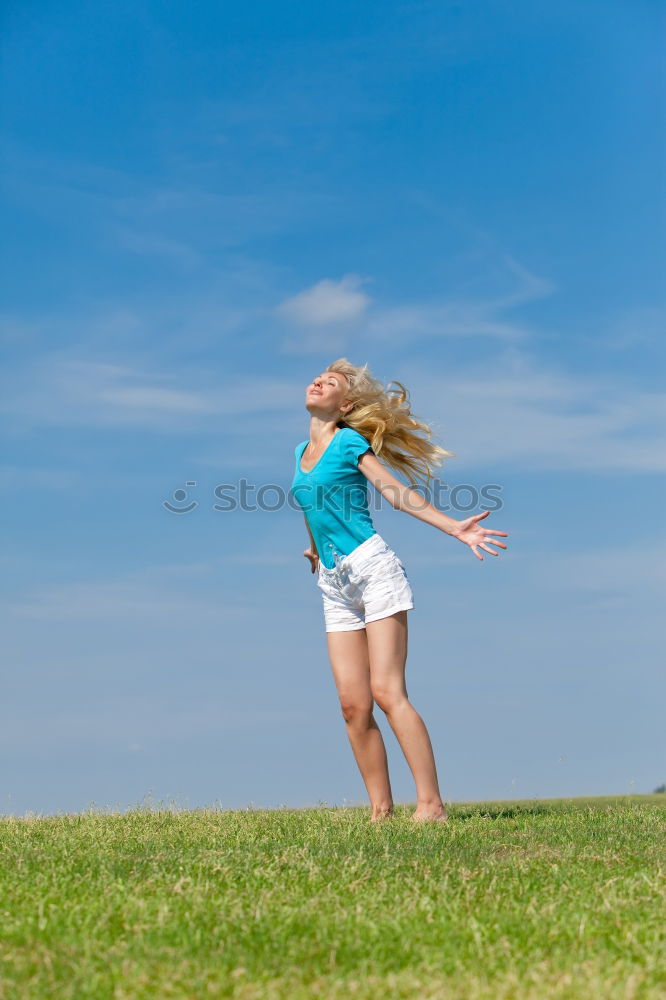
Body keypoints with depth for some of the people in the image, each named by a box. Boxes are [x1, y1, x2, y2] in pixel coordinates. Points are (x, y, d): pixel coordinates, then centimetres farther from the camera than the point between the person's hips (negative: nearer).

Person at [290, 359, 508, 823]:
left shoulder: (350, 441, -2)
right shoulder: (302, 450, 16)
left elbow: (396, 491, -12)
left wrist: (453, 527, -22)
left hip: (372, 567, -6)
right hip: (335, 584, 6)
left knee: (387, 691, -14)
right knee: (353, 703, -1)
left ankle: (431, 803, -13)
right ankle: (381, 810, 3)